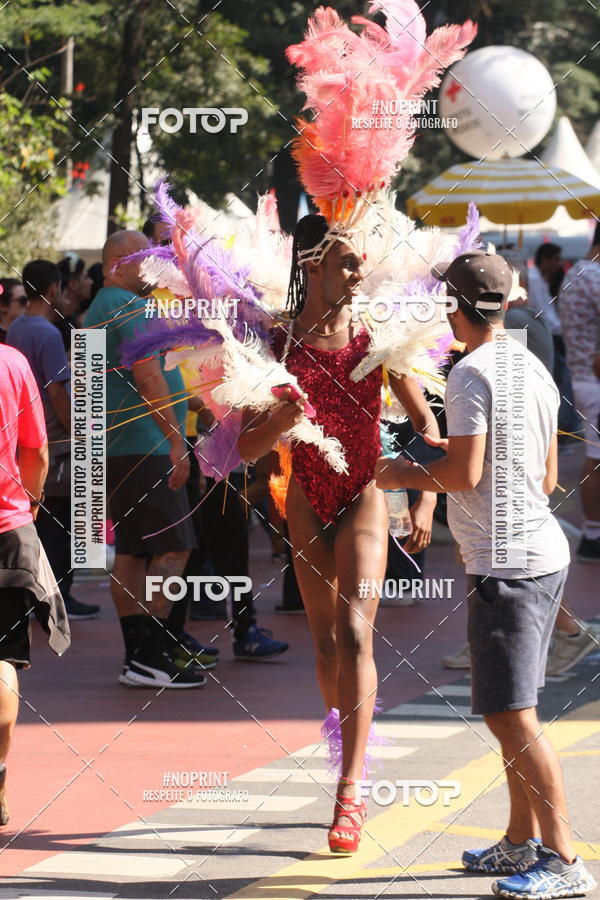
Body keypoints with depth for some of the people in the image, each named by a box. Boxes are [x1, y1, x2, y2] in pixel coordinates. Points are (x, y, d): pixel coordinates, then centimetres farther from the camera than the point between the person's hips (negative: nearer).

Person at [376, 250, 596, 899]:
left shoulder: (472, 374, -14)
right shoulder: (534, 371, 13)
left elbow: (465, 474, -20)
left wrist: (408, 474, -1)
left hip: (504, 565, -10)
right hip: (543, 553, 10)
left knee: (510, 714, -9)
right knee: (511, 707, 18)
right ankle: (523, 841, 25)